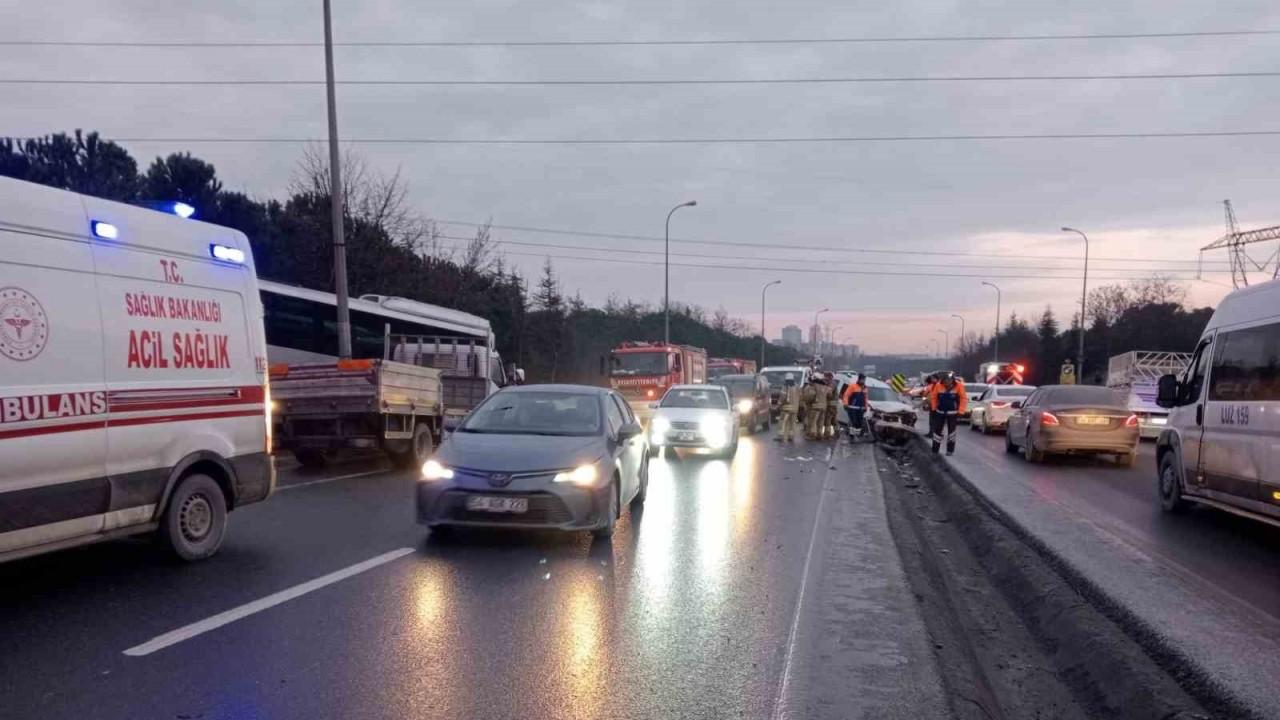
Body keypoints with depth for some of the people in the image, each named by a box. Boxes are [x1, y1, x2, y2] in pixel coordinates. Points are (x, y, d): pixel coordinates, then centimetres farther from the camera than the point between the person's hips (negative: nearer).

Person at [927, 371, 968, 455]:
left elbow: (964, 399, -7)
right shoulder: (938, 385, -12)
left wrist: (960, 412, -9)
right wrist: (934, 409, 5)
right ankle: (935, 450, 13)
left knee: (951, 430, 4)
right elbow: (934, 397, 2)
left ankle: (950, 450, 14)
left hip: (952, 412, -1)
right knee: (937, 430, 4)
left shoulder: (959, 386, -14)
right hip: (940, 412, 1)